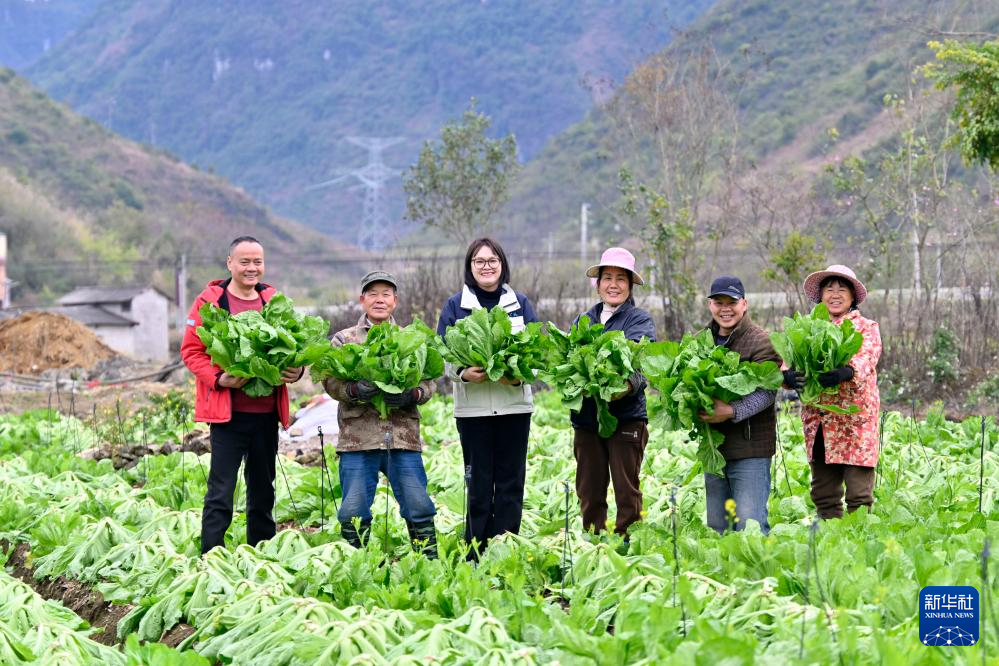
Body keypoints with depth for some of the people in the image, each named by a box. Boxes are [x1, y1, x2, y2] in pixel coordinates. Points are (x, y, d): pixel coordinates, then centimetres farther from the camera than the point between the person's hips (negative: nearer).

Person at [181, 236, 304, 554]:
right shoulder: (209, 301, -3)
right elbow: (191, 350, -4)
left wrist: (296, 370, -5)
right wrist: (218, 378, -20)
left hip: (267, 412, 5)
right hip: (228, 411, -5)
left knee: (263, 492, 14)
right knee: (220, 493, -7)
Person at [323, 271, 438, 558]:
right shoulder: (343, 339, 11)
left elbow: (428, 381, 8)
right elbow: (330, 380, -1)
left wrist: (411, 395, -15)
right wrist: (354, 391, -22)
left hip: (403, 435, 1)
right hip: (357, 436, -1)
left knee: (418, 506, -2)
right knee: (354, 511, -2)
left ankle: (429, 563, 7)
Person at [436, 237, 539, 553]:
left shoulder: (520, 304, 10)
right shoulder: (456, 306, 6)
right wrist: (463, 373, -19)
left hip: (514, 405, 2)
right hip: (472, 407, -2)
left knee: (510, 482, 2)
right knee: (478, 484, 0)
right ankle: (477, 556, 5)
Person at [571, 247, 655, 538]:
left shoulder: (639, 321, 2)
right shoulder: (583, 320, 15)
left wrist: (629, 385, -34)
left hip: (626, 418, -4)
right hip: (585, 416, 4)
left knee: (627, 492, -2)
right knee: (589, 493, 8)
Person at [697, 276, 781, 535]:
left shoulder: (760, 341, -6)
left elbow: (767, 392, -15)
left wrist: (732, 412, -29)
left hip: (750, 448, -7)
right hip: (713, 445, 7)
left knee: (750, 527, -11)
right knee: (716, 528, 10)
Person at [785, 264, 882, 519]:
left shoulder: (866, 328, 6)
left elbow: (866, 358, -14)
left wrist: (846, 372, -38)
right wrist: (788, 375, -28)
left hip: (855, 421, -3)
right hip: (818, 423, 4)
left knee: (859, 496, -8)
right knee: (824, 496, 7)